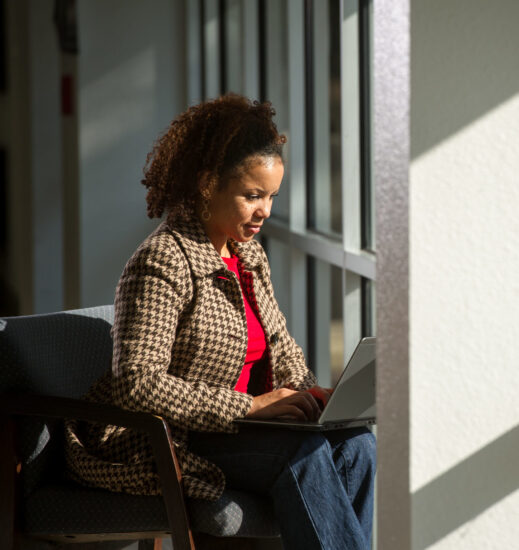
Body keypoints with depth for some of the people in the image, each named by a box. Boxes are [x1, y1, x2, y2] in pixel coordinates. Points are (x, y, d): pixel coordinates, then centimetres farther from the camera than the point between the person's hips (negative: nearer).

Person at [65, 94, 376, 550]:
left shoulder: (248, 255, 10)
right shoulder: (163, 263, -18)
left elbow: (280, 345, 22)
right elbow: (137, 384, -26)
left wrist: (305, 392, -1)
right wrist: (248, 405, -26)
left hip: (234, 425, 8)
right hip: (159, 443, -8)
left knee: (355, 444, -15)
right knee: (301, 451, -29)